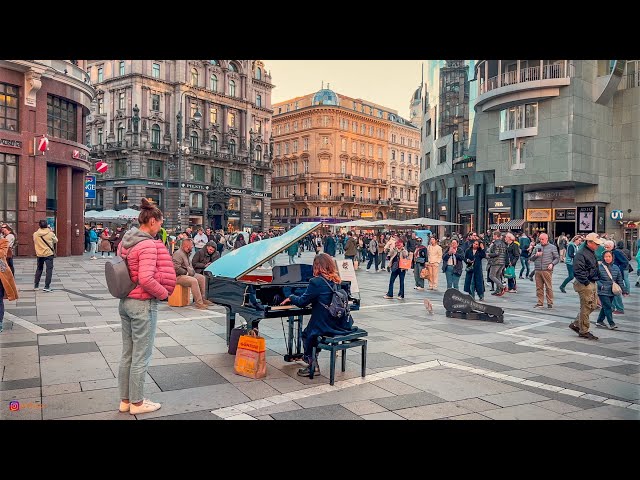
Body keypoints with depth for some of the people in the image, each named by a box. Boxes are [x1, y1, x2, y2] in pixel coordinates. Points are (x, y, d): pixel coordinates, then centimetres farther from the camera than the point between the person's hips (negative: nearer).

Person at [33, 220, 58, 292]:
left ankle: (36, 285, 27)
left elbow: (35, 241, 13)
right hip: (48, 254, -4)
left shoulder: (35, 234, -4)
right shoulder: (51, 233, -12)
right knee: (49, 270, -1)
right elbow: (56, 241, 4)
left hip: (39, 254, 4)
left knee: (39, 269, 19)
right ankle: (46, 287, -8)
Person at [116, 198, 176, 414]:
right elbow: (146, 280, -27)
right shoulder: (148, 245, -20)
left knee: (127, 354, 18)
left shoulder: (125, 241, 8)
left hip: (125, 302, 9)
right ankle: (137, 403, 18)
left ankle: (124, 400, 30)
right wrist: (164, 293, -13)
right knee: (141, 357, 5)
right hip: (143, 304, -9)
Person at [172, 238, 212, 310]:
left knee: (202, 278, 5)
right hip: (178, 276, -11)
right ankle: (199, 303, -29)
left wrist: (191, 270, 10)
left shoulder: (186, 253, 17)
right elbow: (176, 268, -25)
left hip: (186, 274, 11)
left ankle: (203, 298, 9)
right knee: (194, 281, -31)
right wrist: (186, 272, -15)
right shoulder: (178, 254, -17)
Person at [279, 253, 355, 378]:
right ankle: (308, 356, 32)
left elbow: (302, 302, -8)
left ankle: (312, 365, 16)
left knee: (306, 333, 20)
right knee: (310, 329, 27)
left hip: (327, 327, -7)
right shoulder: (337, 281, 6)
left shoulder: (316, 282, -15)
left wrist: (291, 298, 12)